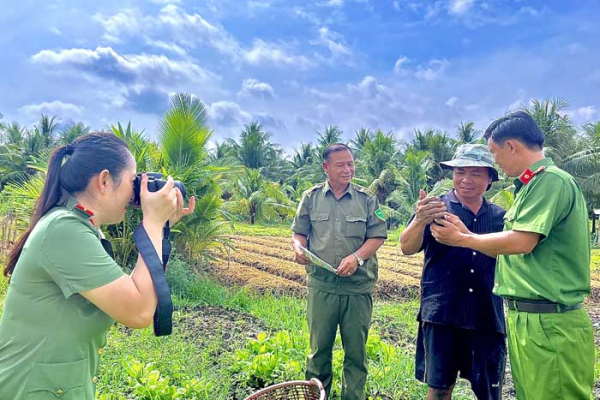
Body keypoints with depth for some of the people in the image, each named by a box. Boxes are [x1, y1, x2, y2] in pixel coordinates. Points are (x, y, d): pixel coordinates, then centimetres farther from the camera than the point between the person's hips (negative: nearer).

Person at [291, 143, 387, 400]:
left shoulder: (366, 199, 3)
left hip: (358, 286, 0)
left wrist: (357, 257, -16)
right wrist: (298, 248, -12)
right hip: (321, 285, 1)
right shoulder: (311, 198, 6)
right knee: (319, 347, 12)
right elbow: (299, 233, 10)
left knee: (356, 350, 10)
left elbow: (377, 236, 0)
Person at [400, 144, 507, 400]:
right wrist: (420, 220, -36)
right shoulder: (435, 208, -2)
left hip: (488, 317, 3)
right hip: (442, 314, -2)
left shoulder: (500, 216, 9)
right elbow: (407, 248, -16)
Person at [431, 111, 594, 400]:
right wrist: (466, 233, 14)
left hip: (549, 324, -9)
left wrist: (461, 239, -10)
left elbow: (522, 242, -22)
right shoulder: (532, 184, 14)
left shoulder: (551, 180, -15)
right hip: (525, 318, 9)